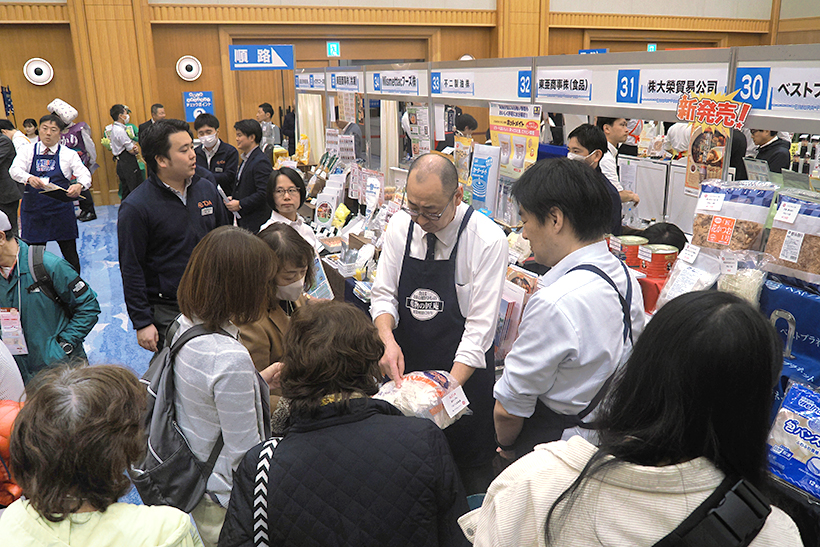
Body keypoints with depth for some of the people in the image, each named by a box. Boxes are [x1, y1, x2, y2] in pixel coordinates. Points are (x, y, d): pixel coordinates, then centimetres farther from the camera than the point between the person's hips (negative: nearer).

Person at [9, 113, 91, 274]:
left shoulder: (68, 154, 4)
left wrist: (79, 185, -29)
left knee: (69, 251, 3)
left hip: (61, 208, -1)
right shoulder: (27, 150, 6)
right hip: (33, 207, 1)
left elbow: (84, 175, -5)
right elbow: (15, 170, -7)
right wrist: (29, 178, -30)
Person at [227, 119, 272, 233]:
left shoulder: (261, 162, -16)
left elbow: (264, 193, -23)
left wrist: (240, 204, -18)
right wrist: (232, 198, 6)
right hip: (244, 220, 9)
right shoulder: (246, 159, 16)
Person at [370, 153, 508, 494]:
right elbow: (383, 294, -1)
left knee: (470, 476, 11)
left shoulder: (488, 241, -18)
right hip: (405, 369, 4)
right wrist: (388, 340, -21)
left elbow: (480, 327, -19)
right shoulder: (401, 225, -5)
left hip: (464, 374, -4)